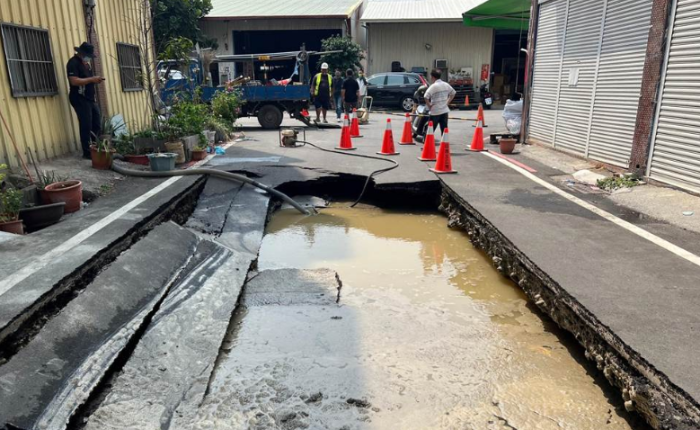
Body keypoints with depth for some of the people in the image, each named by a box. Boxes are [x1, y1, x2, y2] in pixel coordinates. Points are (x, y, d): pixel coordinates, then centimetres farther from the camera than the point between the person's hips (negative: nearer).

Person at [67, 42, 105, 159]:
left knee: (97, 124, 9)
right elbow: (74, 81, -23)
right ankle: (87, 152, -1)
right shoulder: (73, 63, -11)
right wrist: (92, 79, -22)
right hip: (80, 99, -9)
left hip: (90, 99, 9)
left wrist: (95, 80, 11)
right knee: (86, 126, -7)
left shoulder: (85, 63, 18)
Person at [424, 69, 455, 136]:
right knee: (444, 129, 6)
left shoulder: (433, 86, -13)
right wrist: (447, 103, 17)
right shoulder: (446, 85, 7)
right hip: (445, 110, 6)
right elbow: (453, 93, 19)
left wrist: (429, 106, -9)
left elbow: (426, 97, -23)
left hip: (435, 111, -5)